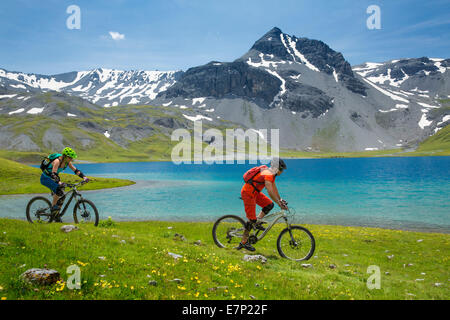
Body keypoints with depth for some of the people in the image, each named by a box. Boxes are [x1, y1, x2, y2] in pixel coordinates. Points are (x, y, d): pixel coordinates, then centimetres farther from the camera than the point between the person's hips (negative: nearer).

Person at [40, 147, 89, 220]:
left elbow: (76, 170, -6)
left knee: (61, 196, 3)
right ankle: (53, 206, -11)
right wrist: (59, 183, -57)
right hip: (45, 178, -8)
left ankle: (55, 215, 16)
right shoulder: (57, 161, -30)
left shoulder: (67, 162, -7)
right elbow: (53, 174, -41)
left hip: (52, 179, 8)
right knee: (59, 190, -29)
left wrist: (84, 177, -21)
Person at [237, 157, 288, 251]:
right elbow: (270, 192, -31)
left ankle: (257, 222, 9)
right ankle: (244, 242, 5)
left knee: (269, 205, 1)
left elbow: (274, 187, 18)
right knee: (252, 219, -6)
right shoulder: (268, 174, -24)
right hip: (248, 193, -10)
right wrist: (280, 204, -28)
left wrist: (280, 199, 21)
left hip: (255, 192, 10)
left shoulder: (271, 173, 7)